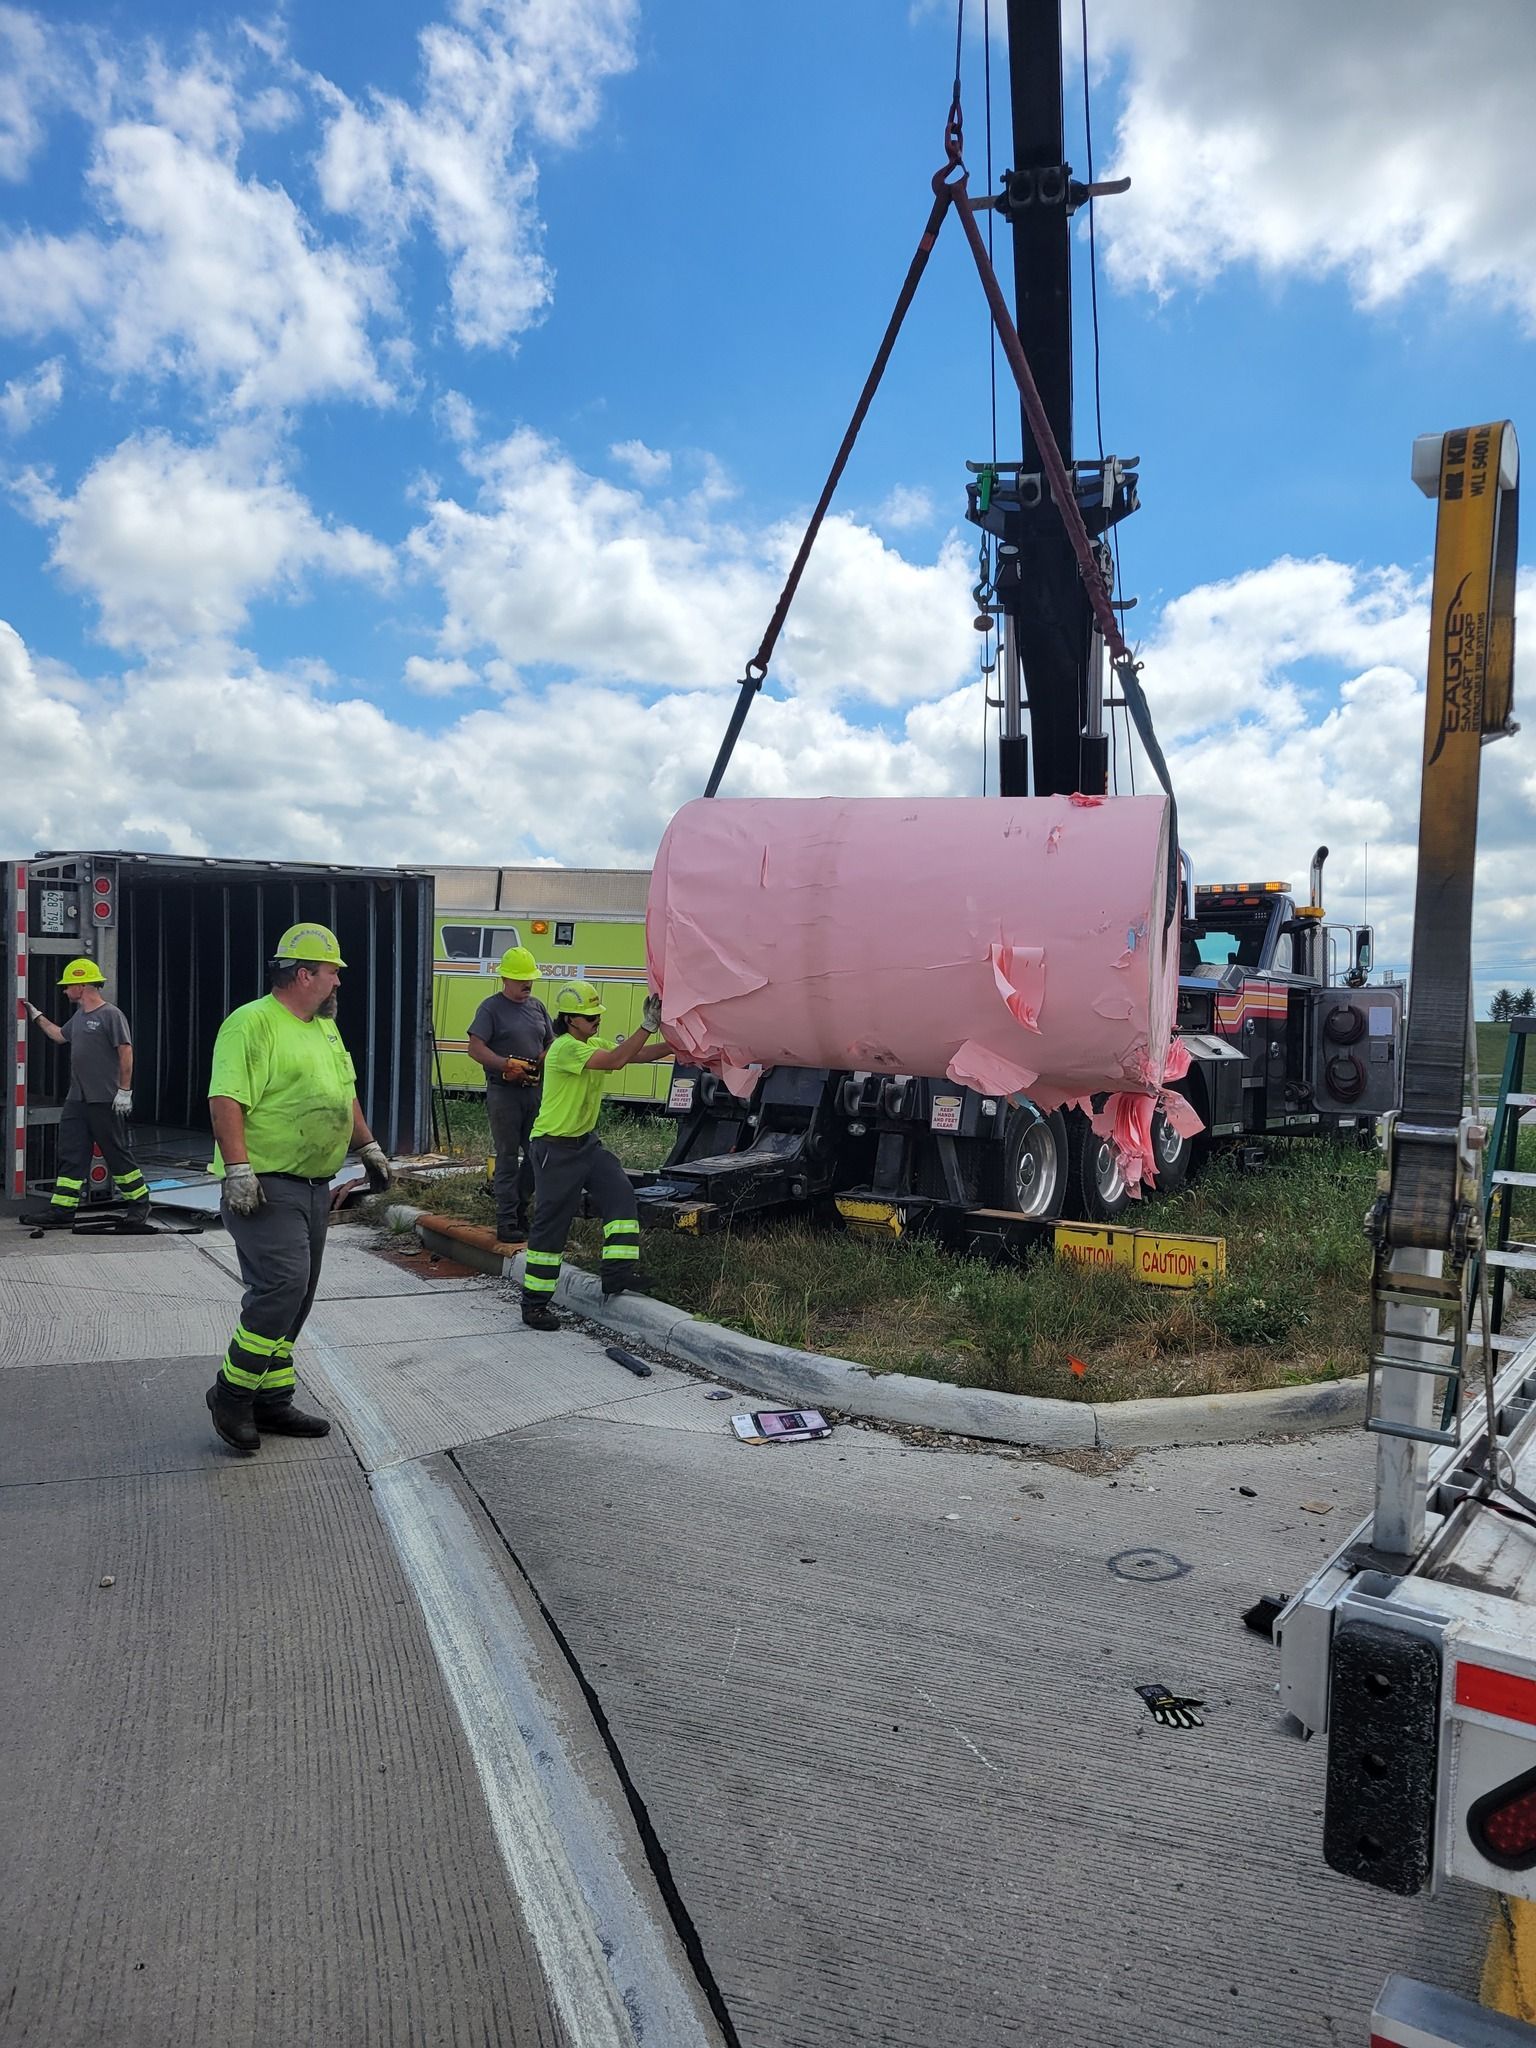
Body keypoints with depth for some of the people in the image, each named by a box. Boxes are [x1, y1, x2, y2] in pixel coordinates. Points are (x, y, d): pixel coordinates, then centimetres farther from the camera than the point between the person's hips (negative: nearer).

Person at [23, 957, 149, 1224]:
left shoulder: (110, 1014, -11)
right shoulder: (79, 1016, 15)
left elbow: (126, 1053, -15)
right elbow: (59, 1035, 34)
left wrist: (125, 1091, -17)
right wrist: (37, 1016, 33)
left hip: (106, 1101, -8)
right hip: (77, 1100, 8)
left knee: (117, 1152, 1)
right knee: (70, 1154, 5)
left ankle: (139, 1201, 14)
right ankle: (62, 1210, 8)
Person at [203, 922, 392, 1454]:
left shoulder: (324, 1027, 16)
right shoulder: (252, 1023, -12)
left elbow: (345, 1092, 27)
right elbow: (225, 1100, -20)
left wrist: (368, 1147, 25)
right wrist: (238, 1170, -26)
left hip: (314, 1186, 9)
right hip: (265, 1188, -9)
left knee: (294, 1295, 11)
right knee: (281, 1286, -16)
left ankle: (271, 1400, 20)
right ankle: (231, 1394, 0)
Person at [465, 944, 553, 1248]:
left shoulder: (537, 1006, 15)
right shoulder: (491, 1008, -4)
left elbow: (552, 1042, 22)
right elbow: (476, 1048, -12)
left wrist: (546, 1058, -1)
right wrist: (508, 1065, -23)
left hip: (536, 1090, 6)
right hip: (504, 1092, -6)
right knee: (508, 1156, -3)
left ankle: (520, 1211, 24)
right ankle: (507, 1222, 2)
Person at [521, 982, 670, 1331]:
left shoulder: (595, 1044, 10)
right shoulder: (565, 1047, -20)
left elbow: (636, 1055, 3)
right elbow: (614, 1060, -31)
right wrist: (647, 1026, -32)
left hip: (587, 1141, 9)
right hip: (556, 1148, -9)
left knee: (620, 1194, -7)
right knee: (551, 1224, -4)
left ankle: (618, 1273, -6)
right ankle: (534, 1304, 6)